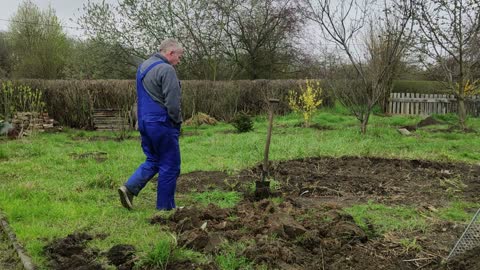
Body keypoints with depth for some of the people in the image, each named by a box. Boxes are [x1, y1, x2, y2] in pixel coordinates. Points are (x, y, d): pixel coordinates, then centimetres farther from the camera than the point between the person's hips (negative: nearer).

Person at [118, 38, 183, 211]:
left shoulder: (143, 67, 15)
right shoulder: (166, 70, -15)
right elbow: (172, 103, -21)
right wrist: (177, 122, -5)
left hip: (144, 122, 9)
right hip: (162, 124, -9)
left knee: (152, 161, 19)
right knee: (169, 166, 2)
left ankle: (129, 188, 5)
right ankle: (165, 207, 9)